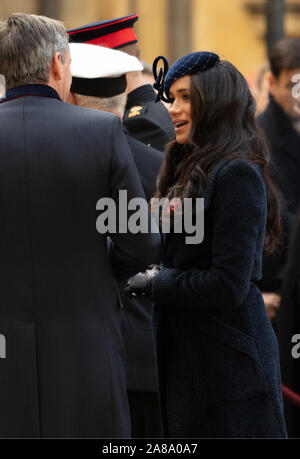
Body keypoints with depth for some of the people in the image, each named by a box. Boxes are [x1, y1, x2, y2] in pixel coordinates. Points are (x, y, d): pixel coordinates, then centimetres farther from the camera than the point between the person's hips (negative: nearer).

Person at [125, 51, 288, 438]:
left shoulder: (237, 175, -14)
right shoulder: (192, 169, 14)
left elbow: (229, 286, -20)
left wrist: (154, 284, -11)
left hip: (229, 360, -9)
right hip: (186, 354, 9)